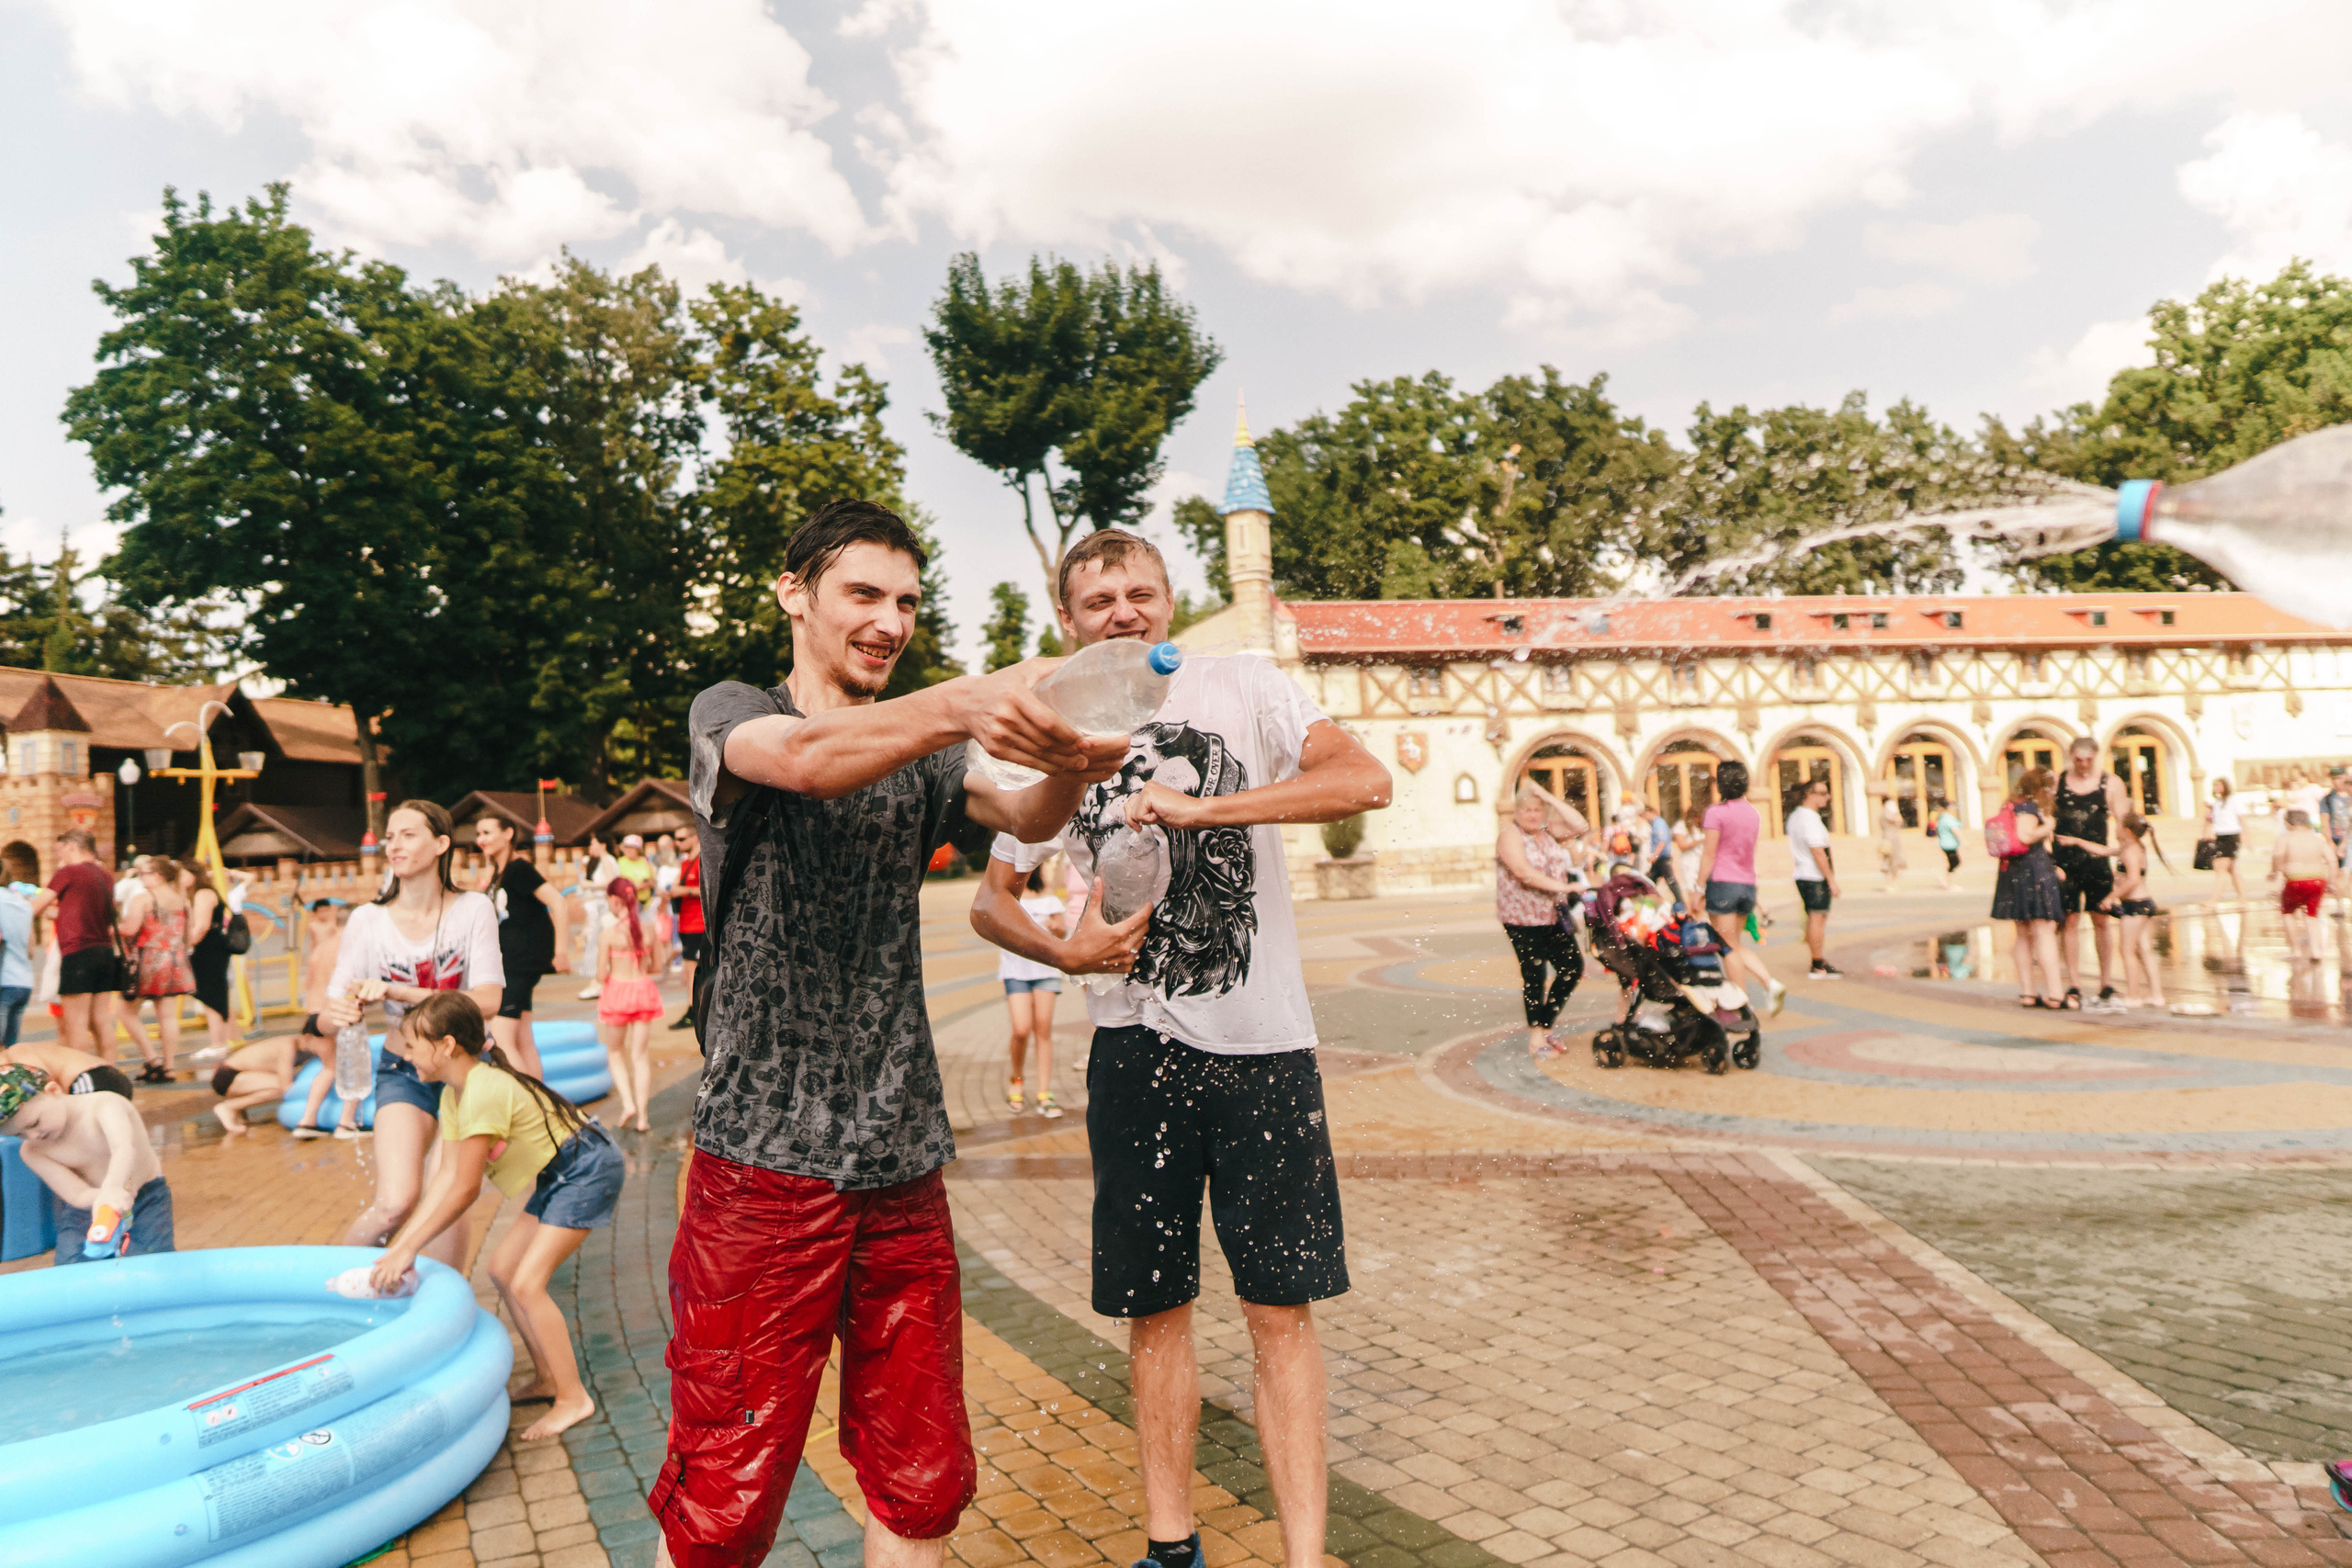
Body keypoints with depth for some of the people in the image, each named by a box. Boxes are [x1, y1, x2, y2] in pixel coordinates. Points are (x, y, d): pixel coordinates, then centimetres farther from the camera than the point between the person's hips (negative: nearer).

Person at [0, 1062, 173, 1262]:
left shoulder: (105, 1105, -22)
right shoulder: (32, 1153, -9)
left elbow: (124, 1147, -44)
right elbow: (79, 1197, -20)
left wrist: (113, 1187, -64)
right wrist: (99, 1196, -45)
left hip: (147, 1197, -3)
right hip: (87, 1208, 4)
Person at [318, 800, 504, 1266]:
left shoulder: (473, 910, -9)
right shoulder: (368, 921, -7)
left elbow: (488, 1000, -18)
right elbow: (327, 1021, -5)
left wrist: (397, 992, -25)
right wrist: (337, 1016, -30)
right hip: (404, 1071, 0)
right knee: (396, 1202, -15)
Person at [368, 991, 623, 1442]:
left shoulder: (485, 1092, -25)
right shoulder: (454, 1094, 6)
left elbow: (464, 1190, -21)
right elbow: (446, 1177, 4)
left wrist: (408, 1250, -14)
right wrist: (399, 1245, -1)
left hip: (588, 1169, -10)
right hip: (556, 1177, 10)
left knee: (526, 1283, -13)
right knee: (502, 1269, 11)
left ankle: (573, 1398, -1)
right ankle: (548, 1377, 22)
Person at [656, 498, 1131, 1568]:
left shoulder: (919, 751, 12)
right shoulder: (729, 715, -2)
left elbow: (1023, 819, -8)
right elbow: (807, 759, -26)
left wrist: (1069, 769, -32)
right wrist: (967, 705, -45)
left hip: (904, 1167, 5)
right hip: (766, 1166, -4)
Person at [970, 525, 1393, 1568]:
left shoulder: (1238, 688, -2)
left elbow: (1365, 781, -16)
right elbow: (989, 900, 13)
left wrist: (1198, 805, -21)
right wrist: (1065, 951, -8)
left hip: (1264, 1043, -2)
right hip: (1137, 1049, 3)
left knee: (1281, 1309, 2)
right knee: (1154, 1308, 12)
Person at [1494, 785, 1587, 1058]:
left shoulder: (1547, 832, 13)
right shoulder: (1510, 834, -9)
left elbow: (1578, 825, 0)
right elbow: (1523, 871, -22)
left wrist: (1549, 797, -4)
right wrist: (1561, 886, -26)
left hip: (1553, 916, 7)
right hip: (1522, 919, -7)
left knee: (1573, 966, 3)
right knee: (1535, 976, -1)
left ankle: (1546, 1022, 19)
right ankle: (1537, 1038, 9)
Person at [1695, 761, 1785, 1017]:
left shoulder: (1716, 812, -9)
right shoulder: (1753, 814, 11)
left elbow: (1709, 854, -11)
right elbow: (1748, 850, 16)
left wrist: (1699, 887, -7)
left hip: (1722, 883, -7)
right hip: (1748, 884, 7)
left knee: (1729, 947, -1)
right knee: (1737, 945, 17)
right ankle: (1771, 984, 1)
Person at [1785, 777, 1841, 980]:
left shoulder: (1794, 816, 14)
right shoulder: (1810, 819, -17)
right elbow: (1817, 852, -21)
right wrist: (1831, 880, -18)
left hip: (1802, 874, 10)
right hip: (1816, 877, -10)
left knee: (1812, 919, 15)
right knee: (1818, 918, -6)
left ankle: (1818, 961, 23)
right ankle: (1818, 967, -3)